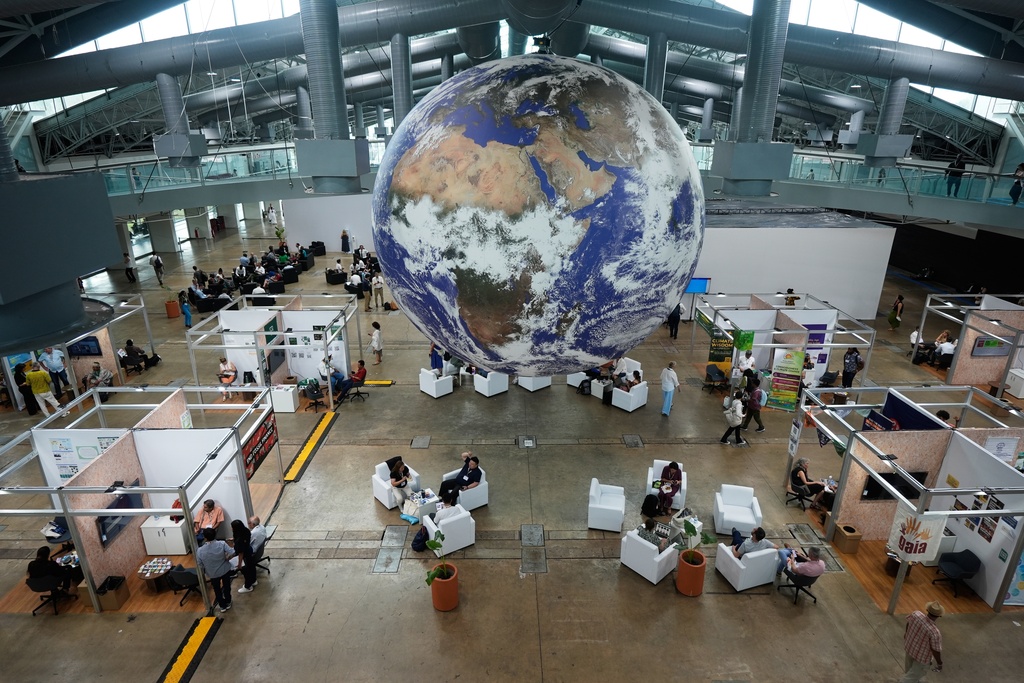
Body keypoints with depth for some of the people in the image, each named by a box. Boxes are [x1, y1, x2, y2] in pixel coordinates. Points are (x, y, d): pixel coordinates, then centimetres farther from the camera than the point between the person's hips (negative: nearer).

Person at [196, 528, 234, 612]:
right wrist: (226, 558, -5)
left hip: (213, 574, 0)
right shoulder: (222, 544, -24)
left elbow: (200, 566, -11)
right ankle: (228, 603, 41)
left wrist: (204, 573, 9)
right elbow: (232, 554, -25)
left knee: (217, 589, 24)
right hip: (225, 570, 0)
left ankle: (222, 606, 38)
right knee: (226, 586, 24)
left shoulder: (200, 551, -22)